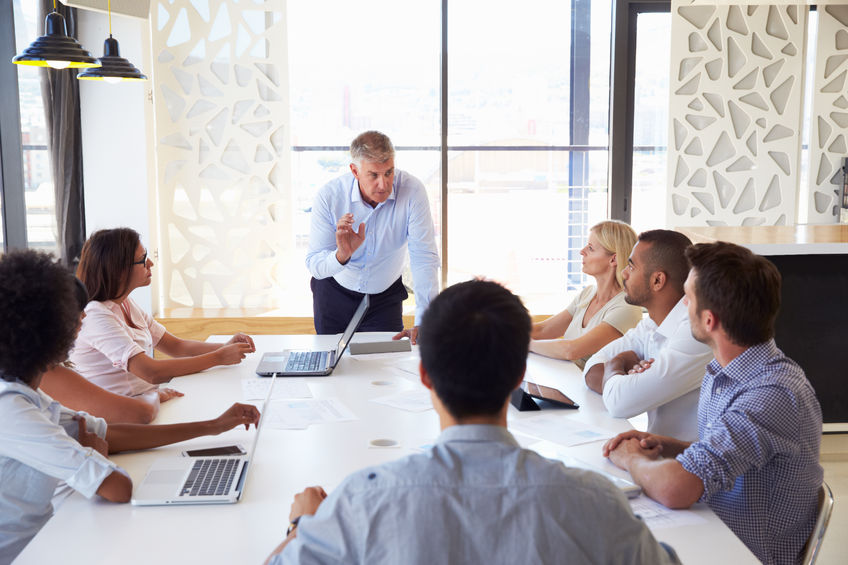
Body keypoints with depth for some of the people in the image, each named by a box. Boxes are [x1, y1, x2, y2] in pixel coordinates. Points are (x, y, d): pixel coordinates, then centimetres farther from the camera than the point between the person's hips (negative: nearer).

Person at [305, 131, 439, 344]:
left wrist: (423, 322, -32)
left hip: (386, 296, 0)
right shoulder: (328, 196, -23)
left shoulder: (412, 191, -24)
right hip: (335, 294, 0)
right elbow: (314, 265, -22)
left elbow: (424, 258, -25)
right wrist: (341, 255, -45)